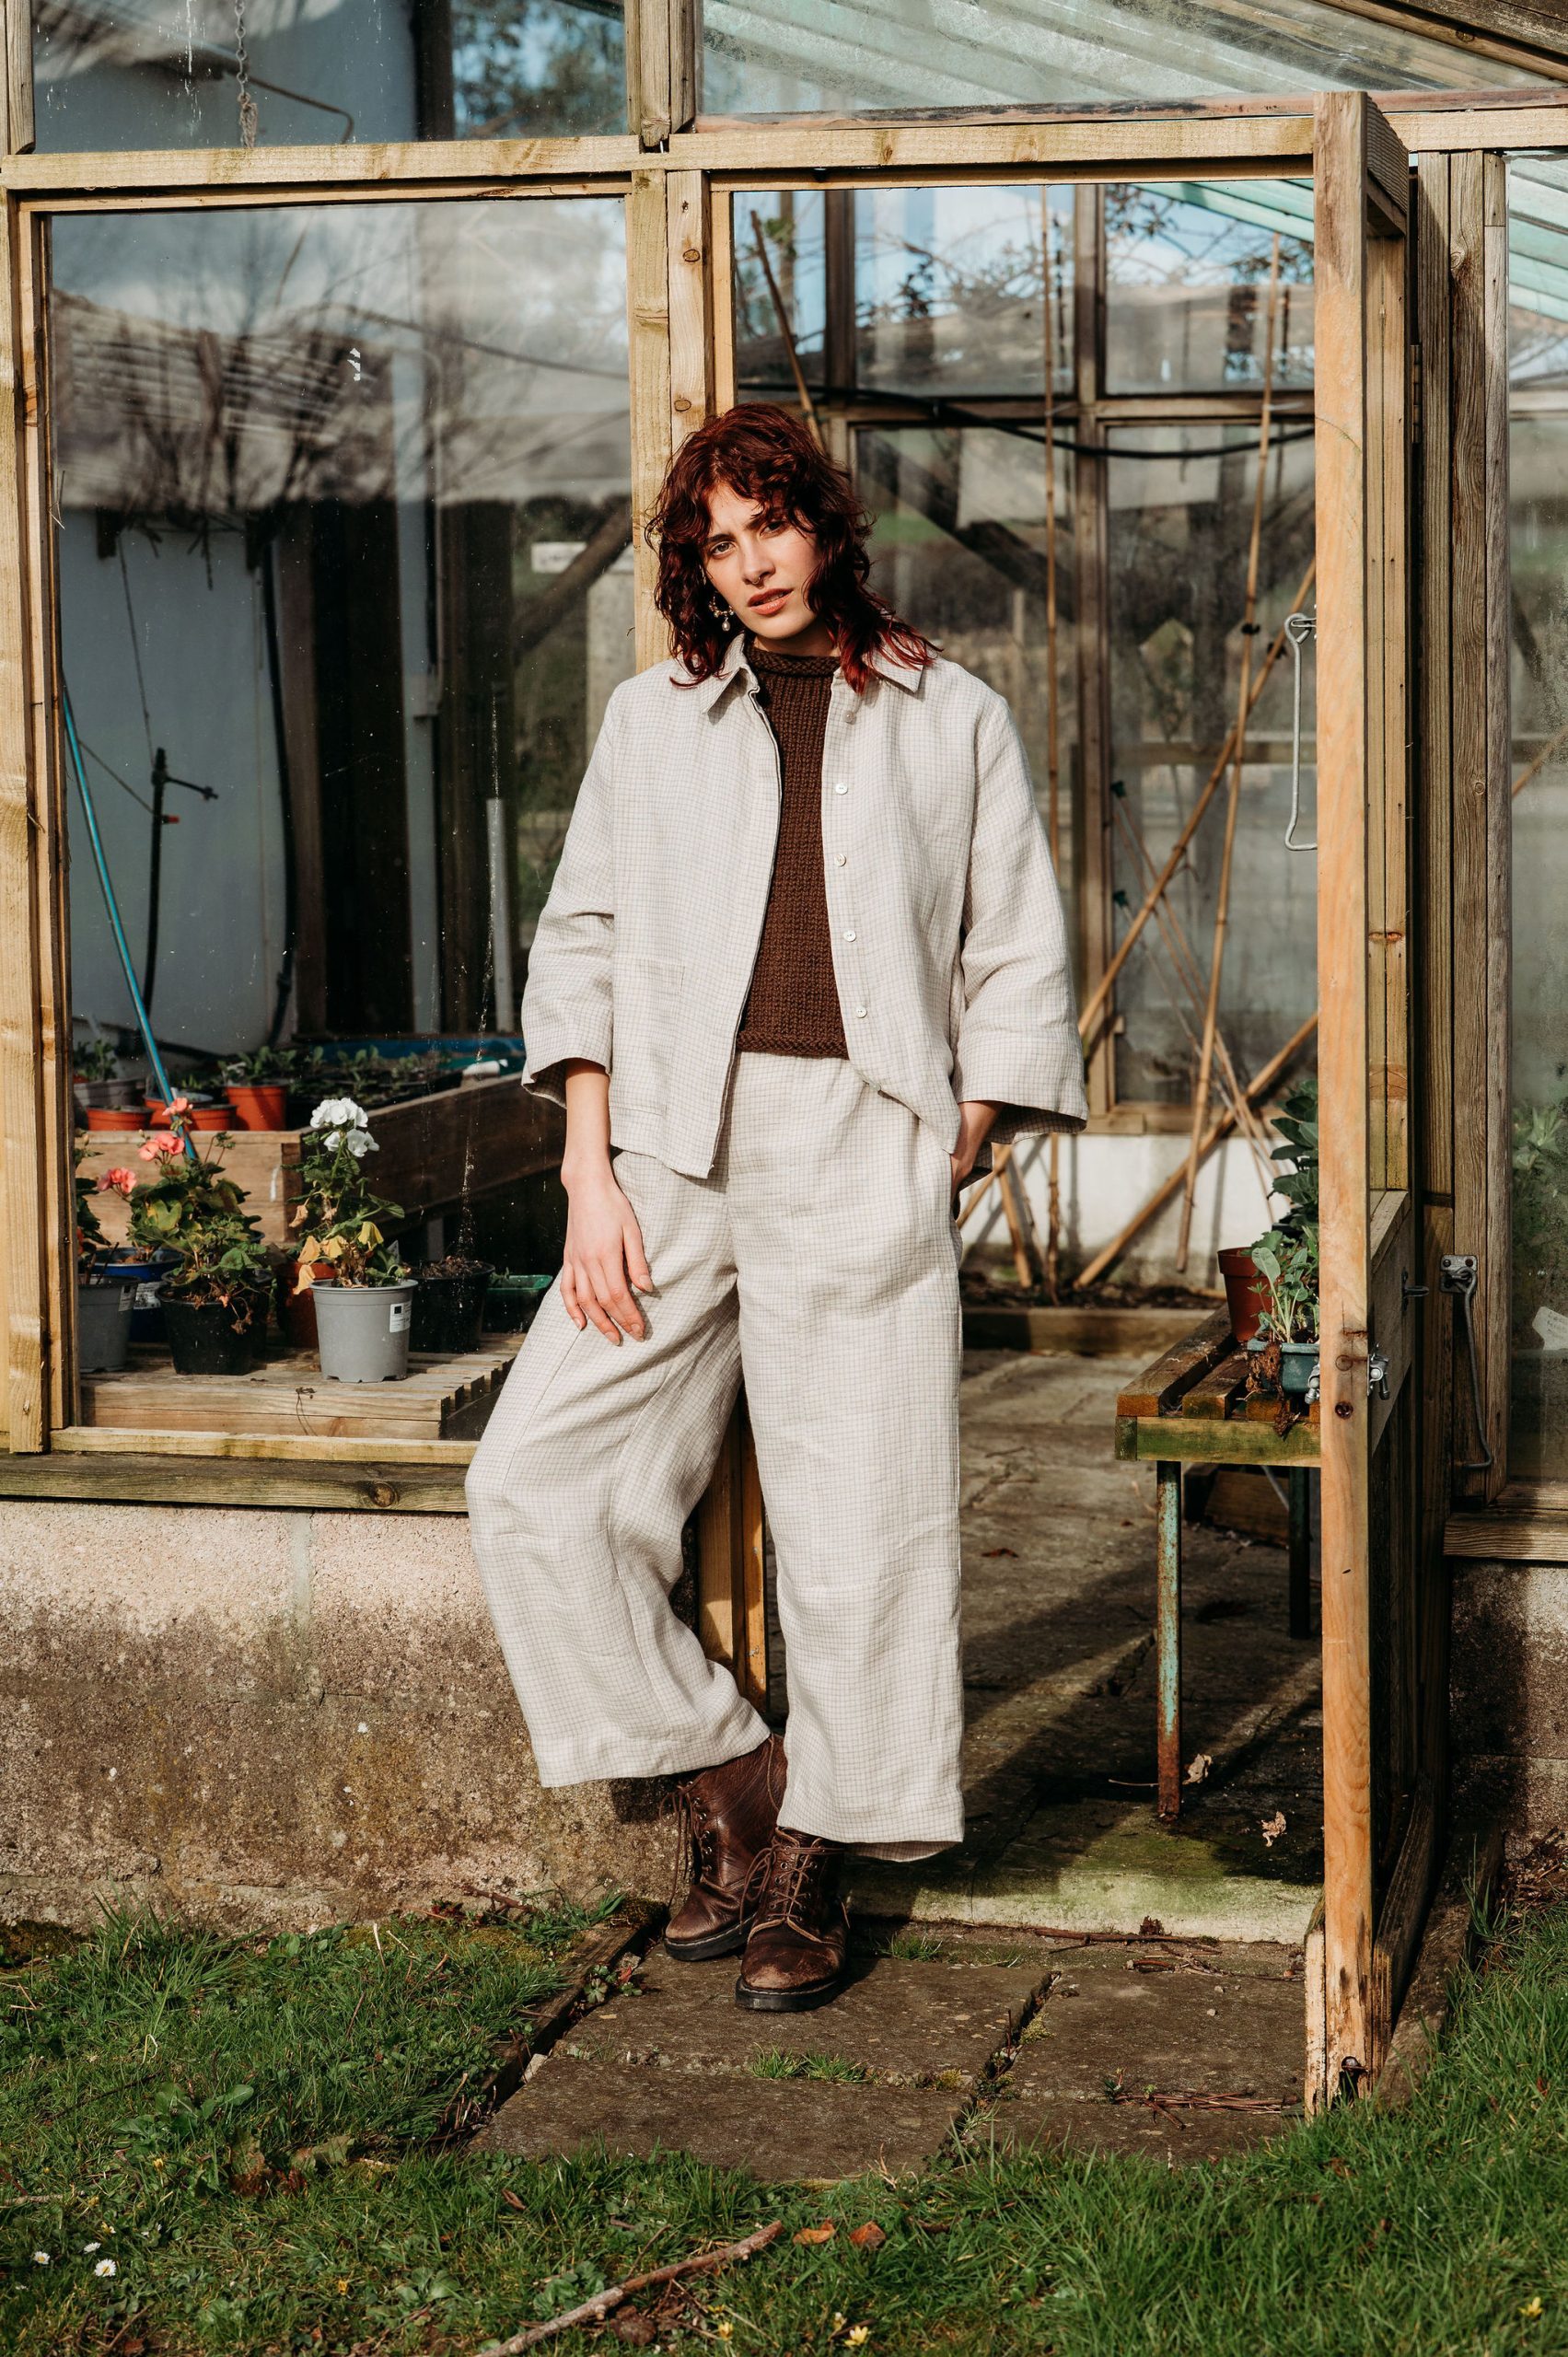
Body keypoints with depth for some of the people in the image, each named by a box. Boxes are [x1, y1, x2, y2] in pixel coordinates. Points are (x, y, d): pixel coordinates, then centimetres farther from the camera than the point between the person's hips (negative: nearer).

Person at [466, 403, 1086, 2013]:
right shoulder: (654, 719, 16)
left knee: (856, 1525, -4)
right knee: (533, 1481, -7)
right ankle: (724, 1778, 9)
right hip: (677, 1151, 3)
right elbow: (583, 944, 11)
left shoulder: (953, 721, 11)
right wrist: (591, 1174, 0)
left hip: (863, 1154, -2)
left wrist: (952, 1158, 0)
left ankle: (811, 1868, 12)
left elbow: (1017, 968, 11)